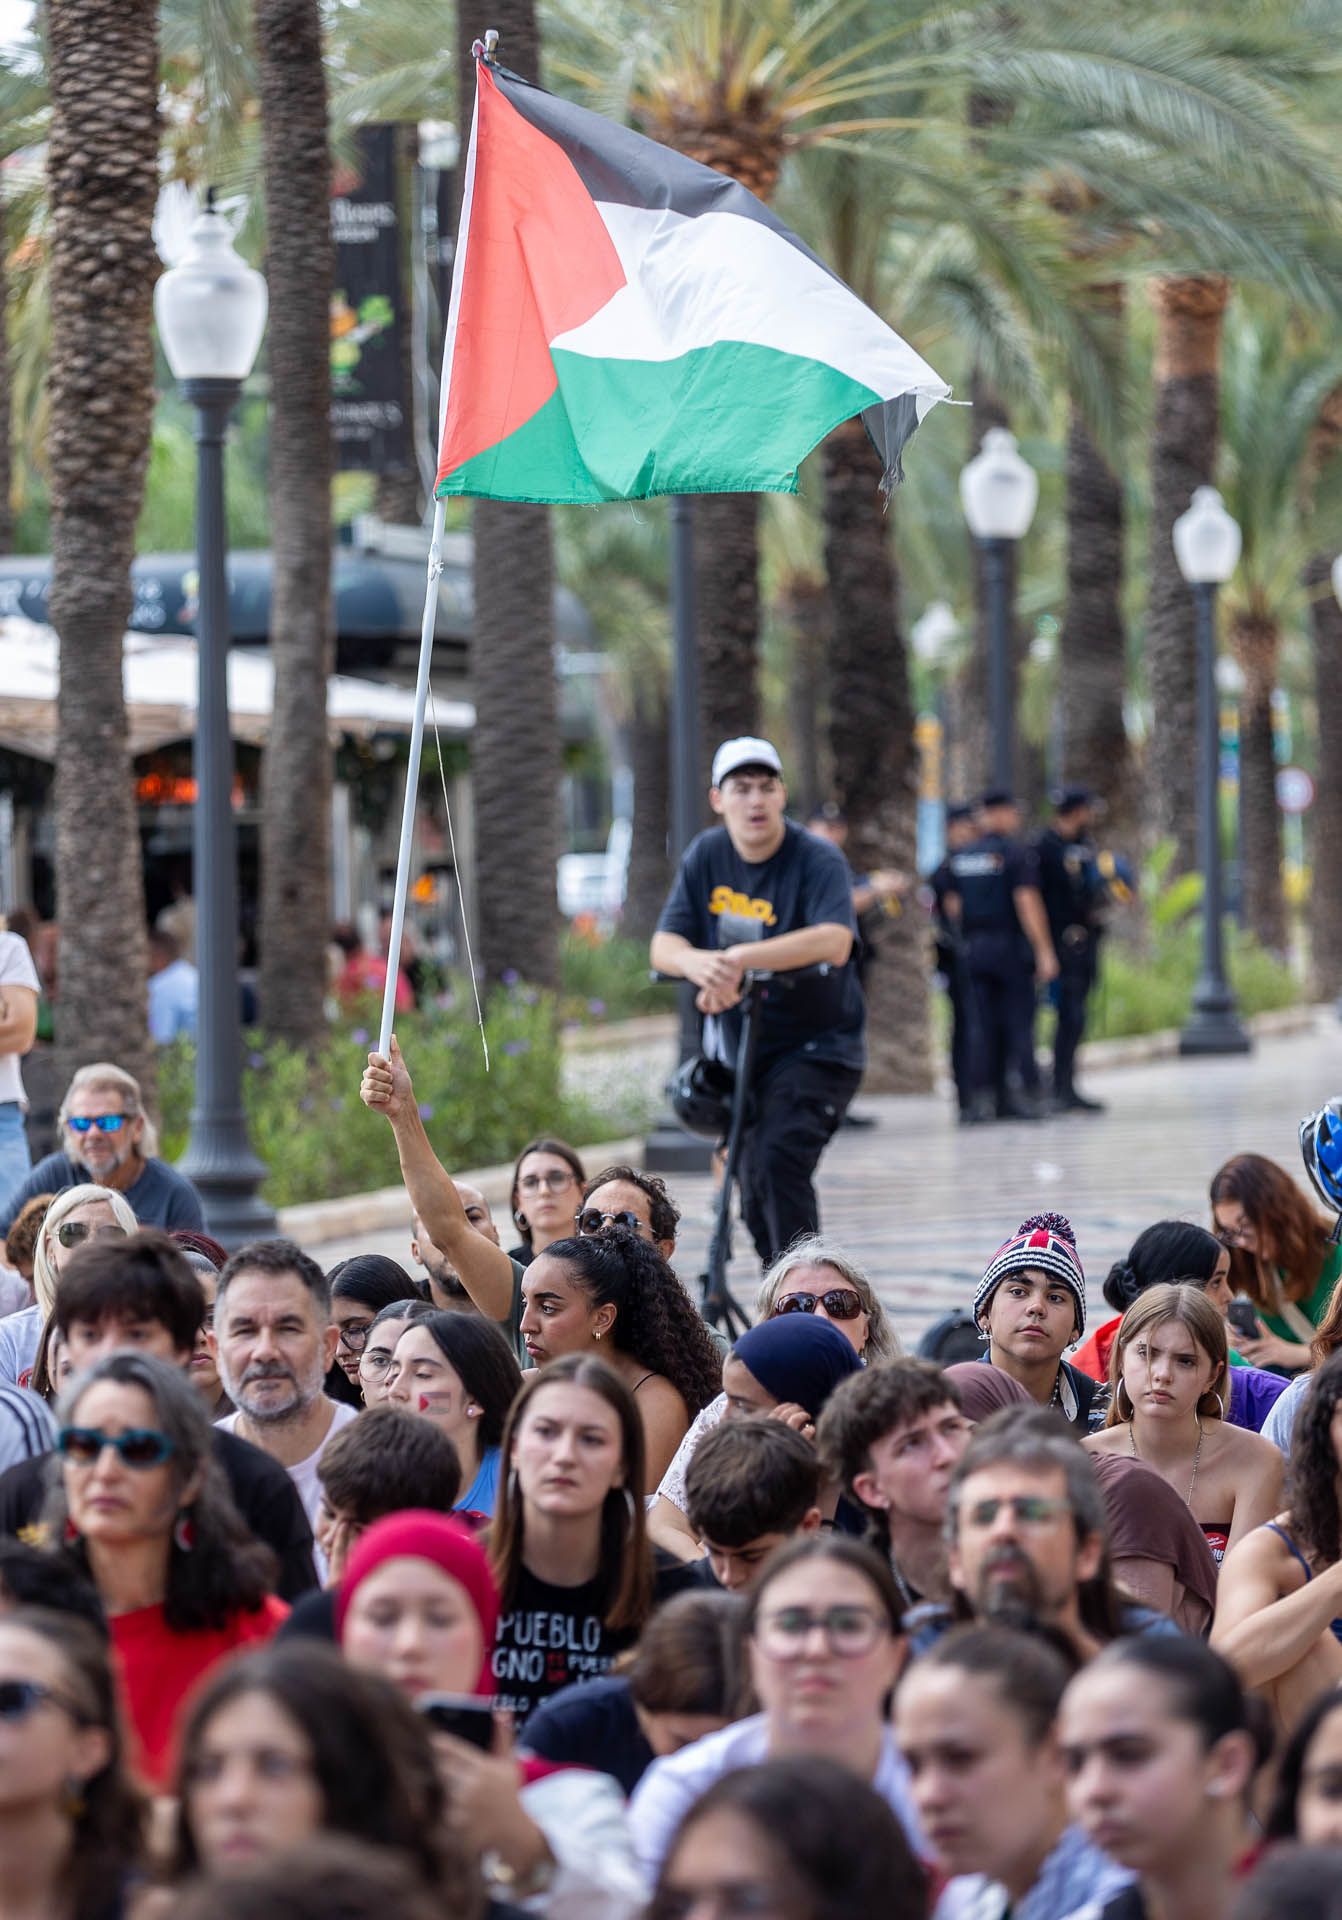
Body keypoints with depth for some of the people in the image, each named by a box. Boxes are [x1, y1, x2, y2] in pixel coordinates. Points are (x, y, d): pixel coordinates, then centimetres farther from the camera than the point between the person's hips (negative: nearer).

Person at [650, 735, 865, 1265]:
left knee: (779, 1159, -24)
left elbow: (834, 941, -34)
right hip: (736, 1048, 6)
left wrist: (739, 958, -44)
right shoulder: (705, 856, 0)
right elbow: (664, 944, -7)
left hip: (816, 1047, -5)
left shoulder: (818, 860, -16)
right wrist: (697, 962, -32)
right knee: (753, 1186, 12)